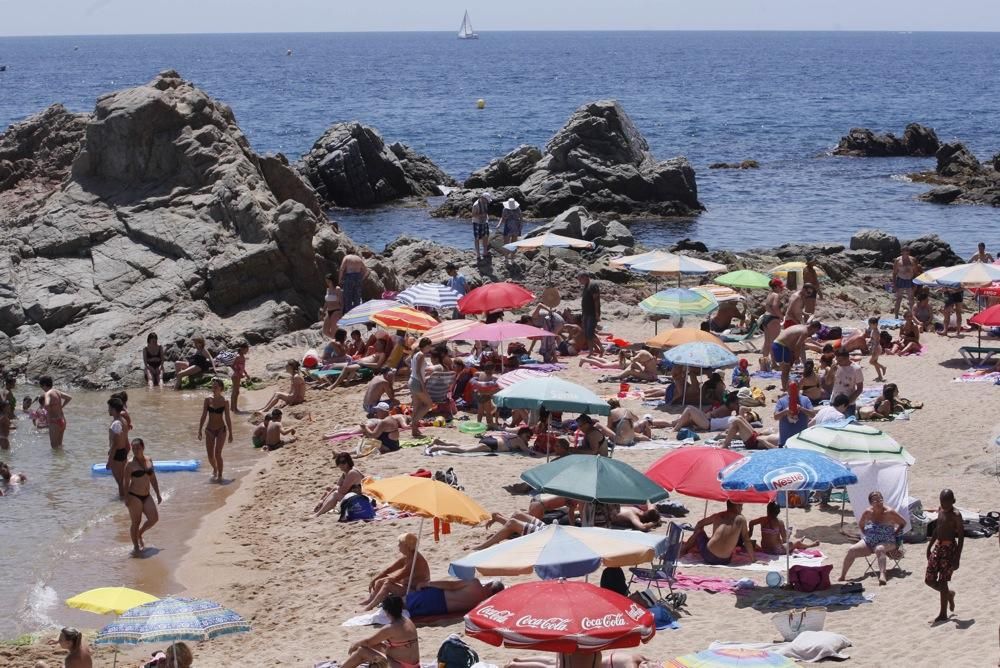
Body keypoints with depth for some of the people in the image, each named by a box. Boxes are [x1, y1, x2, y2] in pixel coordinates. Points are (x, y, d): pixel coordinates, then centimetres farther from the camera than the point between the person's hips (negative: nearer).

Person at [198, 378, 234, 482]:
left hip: (221, 430, -3)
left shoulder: (224, 401, -6)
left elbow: (227, 418, -2)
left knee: (217, 454, -13)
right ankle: (215, 469, 37)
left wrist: (230, 433, -1)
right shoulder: (208, 399, -2)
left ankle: (220, 475, 1)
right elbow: (203, 416, 2)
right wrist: (200, 430, 0)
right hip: (210, 430, 3)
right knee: (210, 455, 7)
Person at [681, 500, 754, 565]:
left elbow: (699, 524, 26)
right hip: (724, 561, -1)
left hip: (707, 556, 1)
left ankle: (682, 550, 38)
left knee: (699, 530, 26)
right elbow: (747, 541, 5)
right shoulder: (741, 519, 4)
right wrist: (753, 559, 15)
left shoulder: (717, 516, 11)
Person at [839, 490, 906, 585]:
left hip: (887, 542, -4)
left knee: (879, 549, -40)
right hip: (869, 542, 4)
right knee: (852, 551, -17)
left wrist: (894, 534, -4)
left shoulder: (889, 512, -9)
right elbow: (860, 525, 21)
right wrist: (865, 535, 7)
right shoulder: (868, 512, 3)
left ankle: (882, 575, -55)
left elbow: (903, 523, 1)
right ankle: (842, 576, -10)